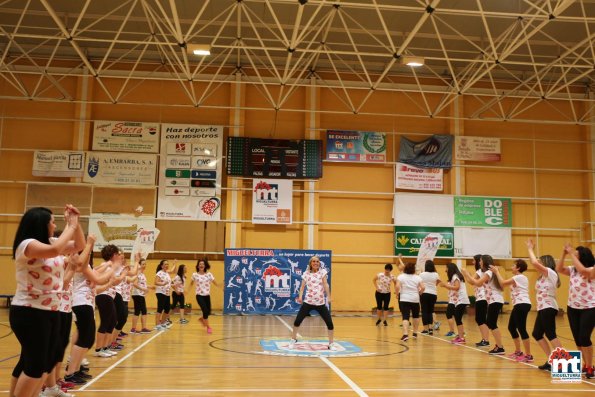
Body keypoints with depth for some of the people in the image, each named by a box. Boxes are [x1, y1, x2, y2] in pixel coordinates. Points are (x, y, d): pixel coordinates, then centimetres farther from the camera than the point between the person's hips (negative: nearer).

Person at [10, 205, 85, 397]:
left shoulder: (51, 242, 10)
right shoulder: (27, 244, -15)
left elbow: (79, 246, 17)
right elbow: (54, 250, -34)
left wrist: (75, 223, 3)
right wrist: (70, 226, -22)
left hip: (50, 312, 9)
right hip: (29, 313, -9)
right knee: (36, 364, -7)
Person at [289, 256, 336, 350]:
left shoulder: (323, 272, 1)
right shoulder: (306, 273, 4)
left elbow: (325, 285, -9)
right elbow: (302, 286, 2)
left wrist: (328, 297, -21)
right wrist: (300, 296, -16)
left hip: (320, 303, 0)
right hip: (308, 302, 1)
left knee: (330, 323, -4)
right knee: (297, 321, 0)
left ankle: (331, 344, 14)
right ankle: (293, 340, 23)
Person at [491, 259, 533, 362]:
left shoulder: (519, 277, -11)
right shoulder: (518, 278, 20)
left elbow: (503, 283, -14)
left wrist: (497, 272, -4)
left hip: (522, 304, -11)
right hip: (519, 304, 11)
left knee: (521, 329, -11)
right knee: (511, 327, 16)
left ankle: (528, 355, -9)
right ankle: (518, 352, 26)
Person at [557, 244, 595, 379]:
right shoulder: (573, 270, 6)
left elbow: (582, 270, -32)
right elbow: (559, 269, -2)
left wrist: (572, 254, -26)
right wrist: (564, 253, -8)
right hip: (573, 308, 6)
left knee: (584, 338, -11)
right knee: (577, 339, 8)